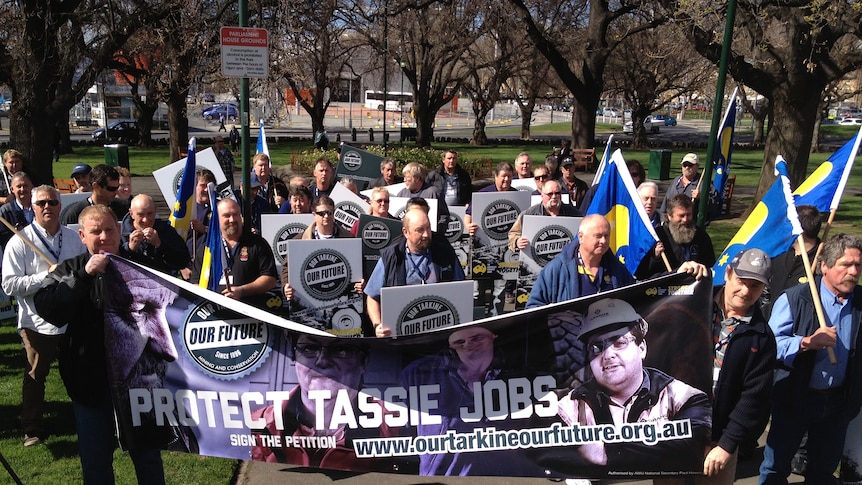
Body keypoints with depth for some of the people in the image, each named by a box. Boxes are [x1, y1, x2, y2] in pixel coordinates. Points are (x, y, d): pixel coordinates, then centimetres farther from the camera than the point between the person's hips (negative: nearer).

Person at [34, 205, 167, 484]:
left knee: (147, 455, 15)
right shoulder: (70, 271, 0)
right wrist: (84, 275, -26)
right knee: (95, 461, 16)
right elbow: (46, 308, -19)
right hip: (91, 382, 1)